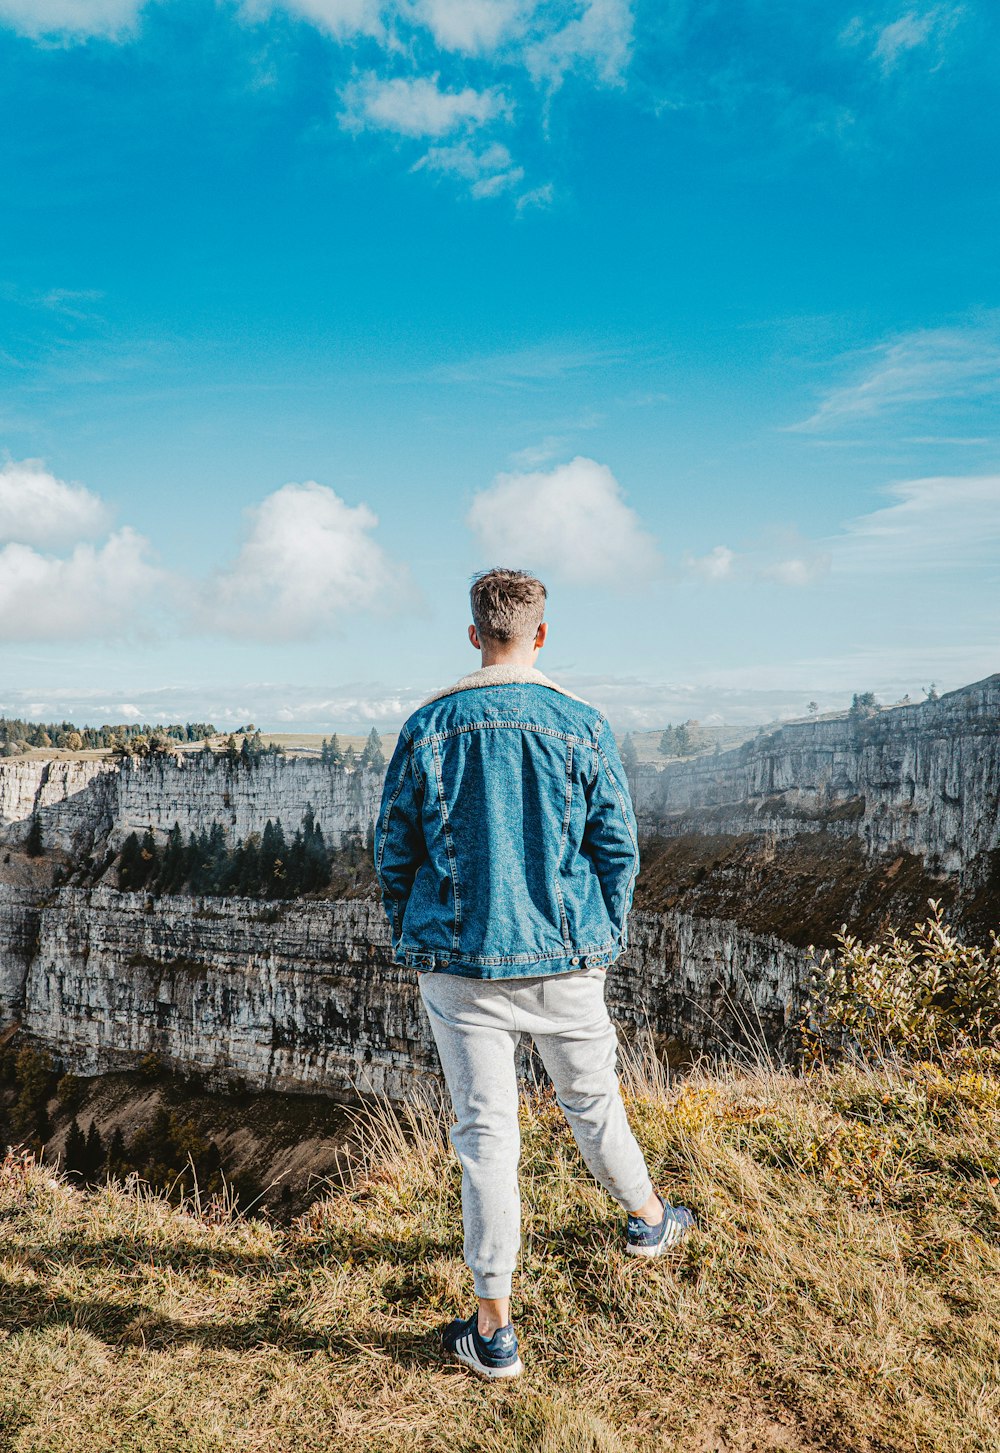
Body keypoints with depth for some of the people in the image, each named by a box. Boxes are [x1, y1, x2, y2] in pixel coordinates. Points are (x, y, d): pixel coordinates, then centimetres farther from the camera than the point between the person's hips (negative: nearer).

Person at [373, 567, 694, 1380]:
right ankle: (647, 1218, 48)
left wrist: (410, 939, 13)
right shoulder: (584, 727, -5)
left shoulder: (429, 727, -4)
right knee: (592, 1099, 22)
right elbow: (617, 849, -2)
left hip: (460, 960, 0)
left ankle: (494, 1329, 17)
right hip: (566, 960, 1)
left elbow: (394, 849, 1)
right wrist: (608, 944, 11)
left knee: (485, 1129, 7)